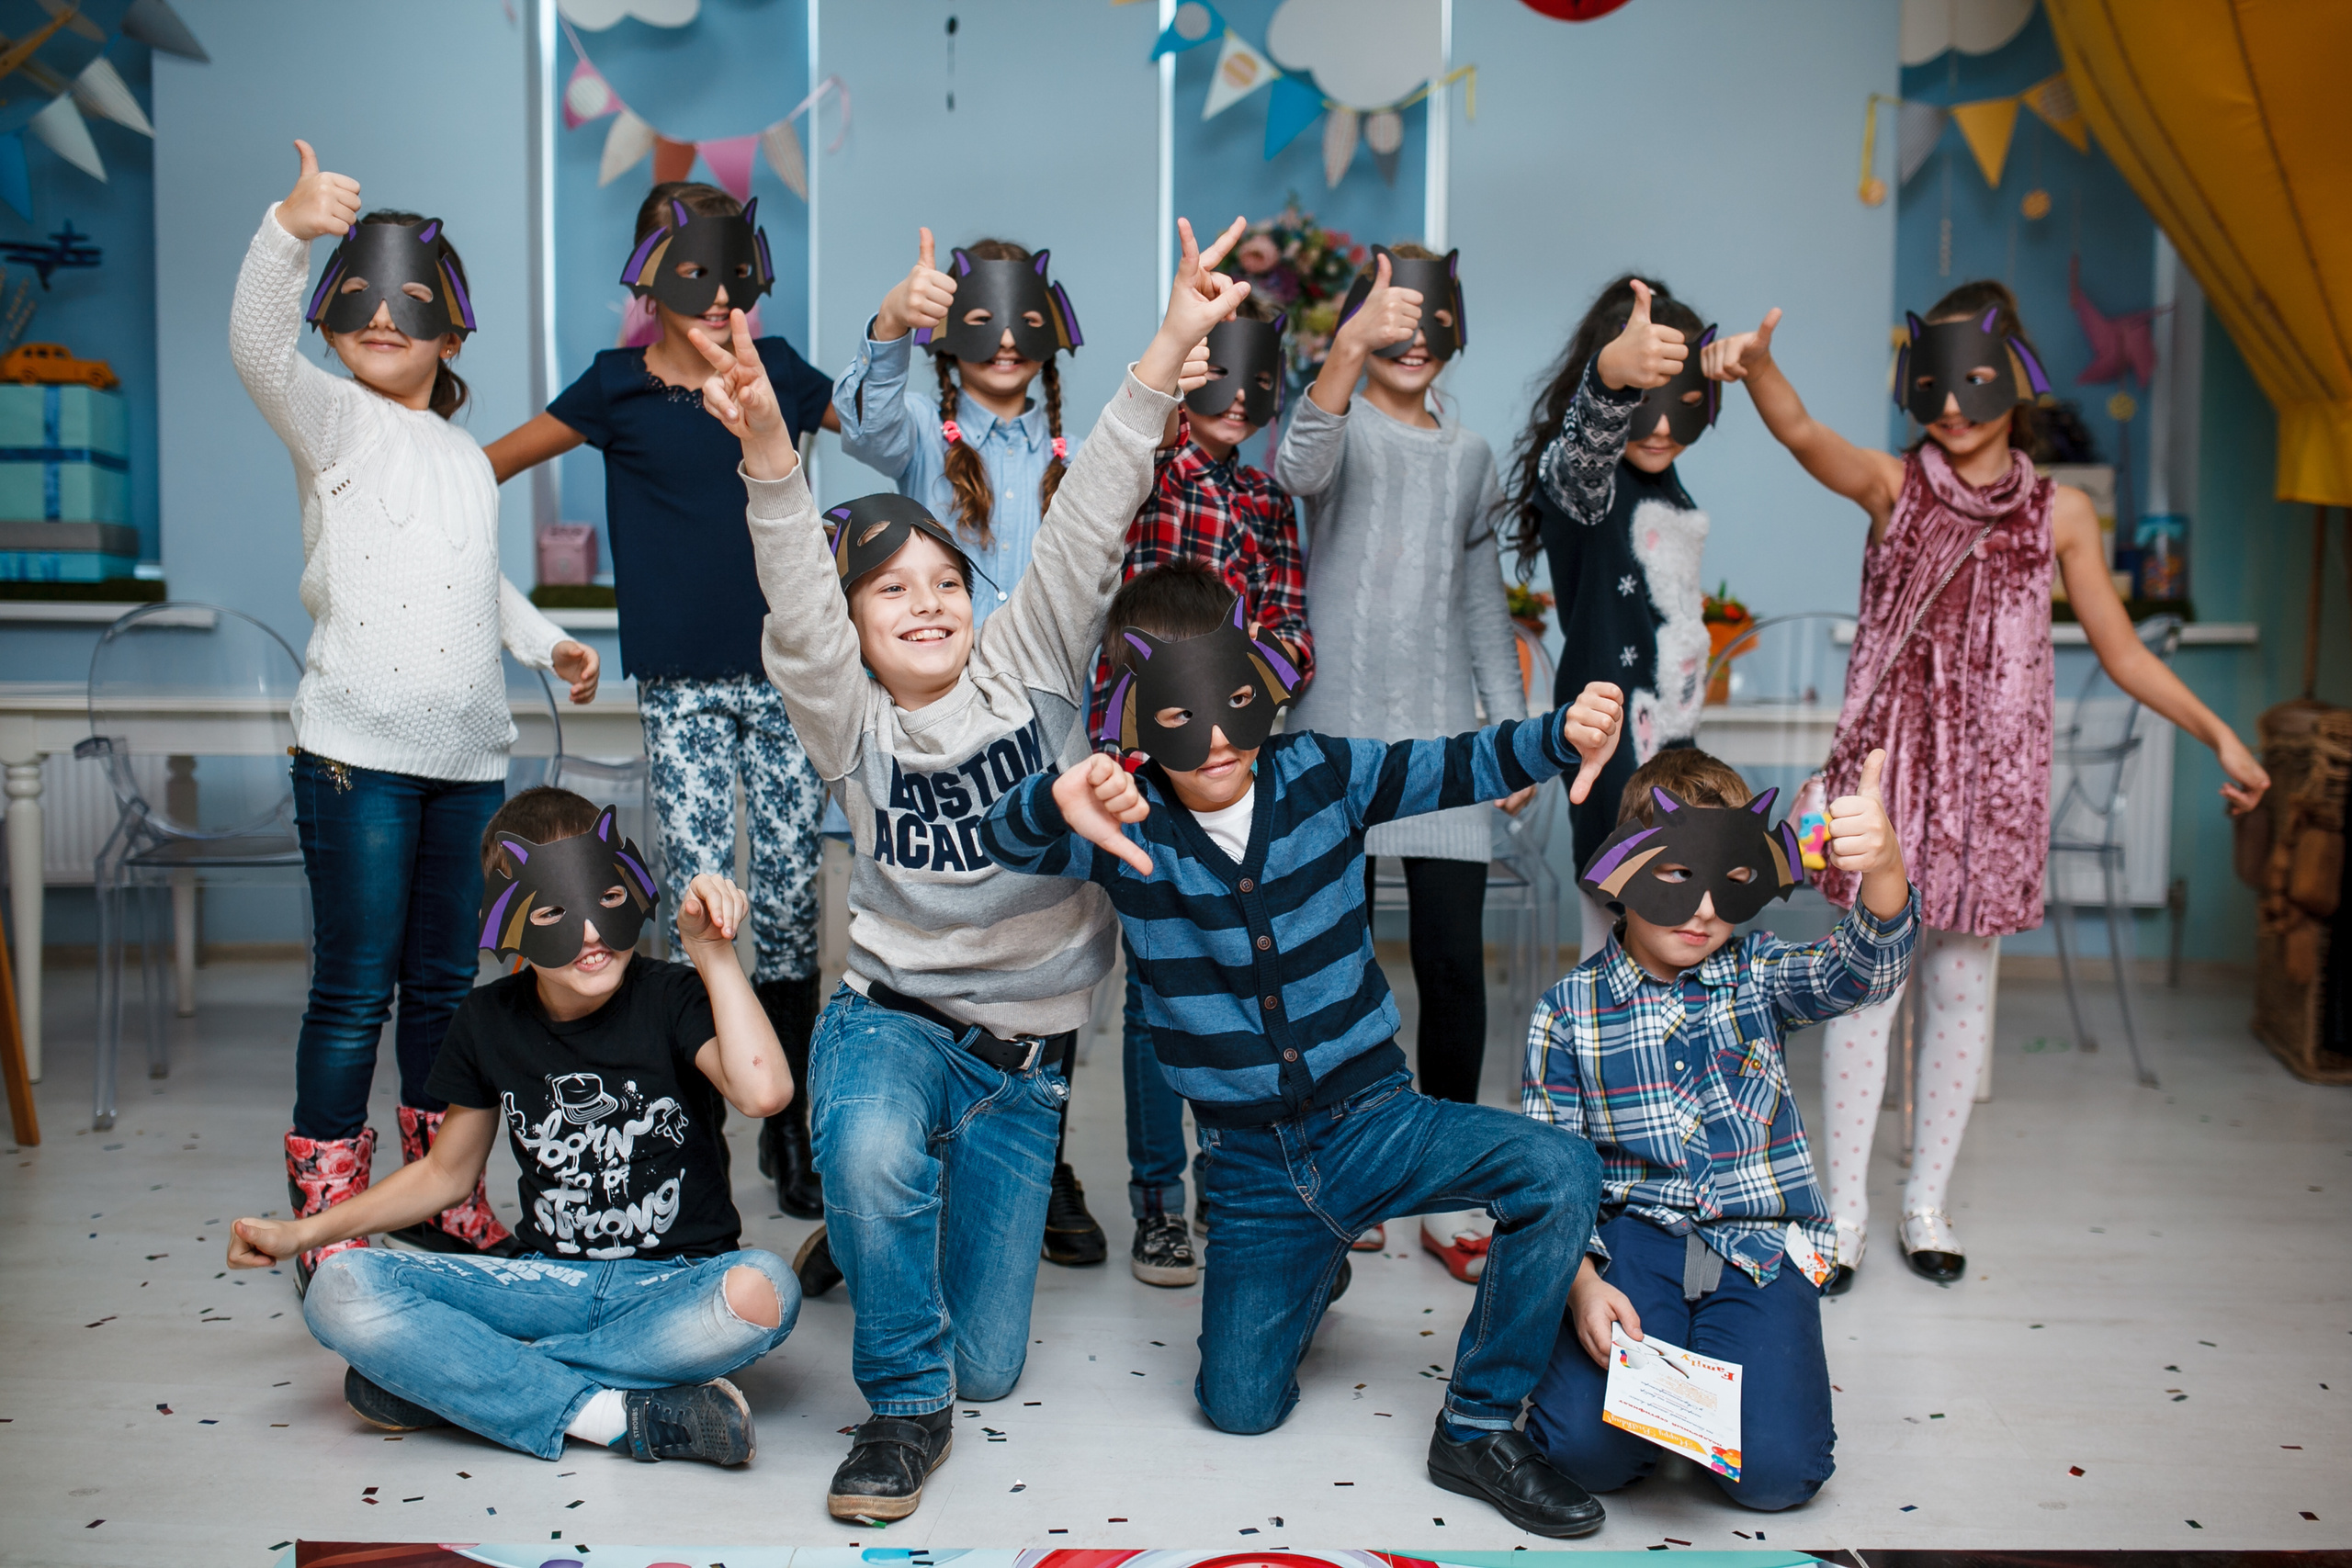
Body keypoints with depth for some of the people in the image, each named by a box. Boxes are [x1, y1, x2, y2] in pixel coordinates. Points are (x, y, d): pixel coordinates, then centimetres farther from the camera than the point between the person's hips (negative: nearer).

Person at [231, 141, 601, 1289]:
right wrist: (288, 227, -34)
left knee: (443, 981, 14)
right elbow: (257, 346, -20)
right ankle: (327, 1220, 7)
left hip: (467, 757, 6)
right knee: (354, 989, -4)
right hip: (356, 753, -6)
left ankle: (441, 1195, 26)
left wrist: (547, 641, 21)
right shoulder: (335, 421, 0)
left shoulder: (468, 459, 18)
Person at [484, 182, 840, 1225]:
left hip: (785, 669, 2)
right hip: (680, 680, -2)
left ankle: (788, 1123, 16)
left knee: (791, 894, 3)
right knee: (698, 899, -5)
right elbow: (488, 465, 9)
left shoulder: (779, 373, 8)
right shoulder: (619, 389, 2)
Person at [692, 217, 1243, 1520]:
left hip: (1023, 1055, 2)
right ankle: (902, 1408, -12)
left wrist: (1165, 356, -24)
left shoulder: (1029, 665, 0)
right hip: (894, 1015, -2)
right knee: (873, 1157, -40)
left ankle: (876, 1235, 41)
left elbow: (1082, 532, -12)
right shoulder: (850, 720, -5)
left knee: (987, 1369, 6)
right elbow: (798, 615, -23)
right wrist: (768, 457, -41)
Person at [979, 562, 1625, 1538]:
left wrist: (1564, 734, -27)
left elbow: (1461, 768, -5)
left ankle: (1479, 1427, -7)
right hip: (1251, 1162, 0)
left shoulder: (1322, 776, -6)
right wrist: (1060, 802, -52)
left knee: (1560, 1174, -25)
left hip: (1374, 1118, 0)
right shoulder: (1124, 824, -11)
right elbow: (1006, 838, -27)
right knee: (1240, 1408, -3)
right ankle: (1309, 1269, 33)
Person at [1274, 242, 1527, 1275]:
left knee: (1454, 961, -1)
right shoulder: (1345, 427, 3)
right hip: (1338, 725, -3)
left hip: (1442, 736, 3)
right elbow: (1301, 468, -24)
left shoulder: (1469, 455, 17)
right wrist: (1349, 347, -39)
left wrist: (1514, 726, 14)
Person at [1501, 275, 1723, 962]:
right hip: (1613, 735, -9)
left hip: (1671, 732, 9)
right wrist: (1613, 374, -62)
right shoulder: (1582, 475, -16)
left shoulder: (1664, 483, 12)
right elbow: (1585, 452, -42)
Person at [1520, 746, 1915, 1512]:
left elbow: (1864, 970, -19)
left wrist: (1883, 866, -41)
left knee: (1773, 1469, -18)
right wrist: (1582, 1284, -17)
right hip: (1633, 1241, 0)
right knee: (1586, 1448, -21)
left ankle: (1754, 1360, 15)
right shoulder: (1569, 1011, -1)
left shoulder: (1757, 974, 2)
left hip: (1761, 1246, 1)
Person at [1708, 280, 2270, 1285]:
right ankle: (1845, 1207, 14)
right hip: (1890, 764, -2)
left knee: (1963, 985, 10)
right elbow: (1806, 436, -23)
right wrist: (1756, 366, -44)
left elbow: (2120, 649, 10)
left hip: (1994, 776, 2)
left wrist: (2217, 733, 2)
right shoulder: (1893, 486, -2)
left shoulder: (2059, 512, 5)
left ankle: (1927, 1201, 25)